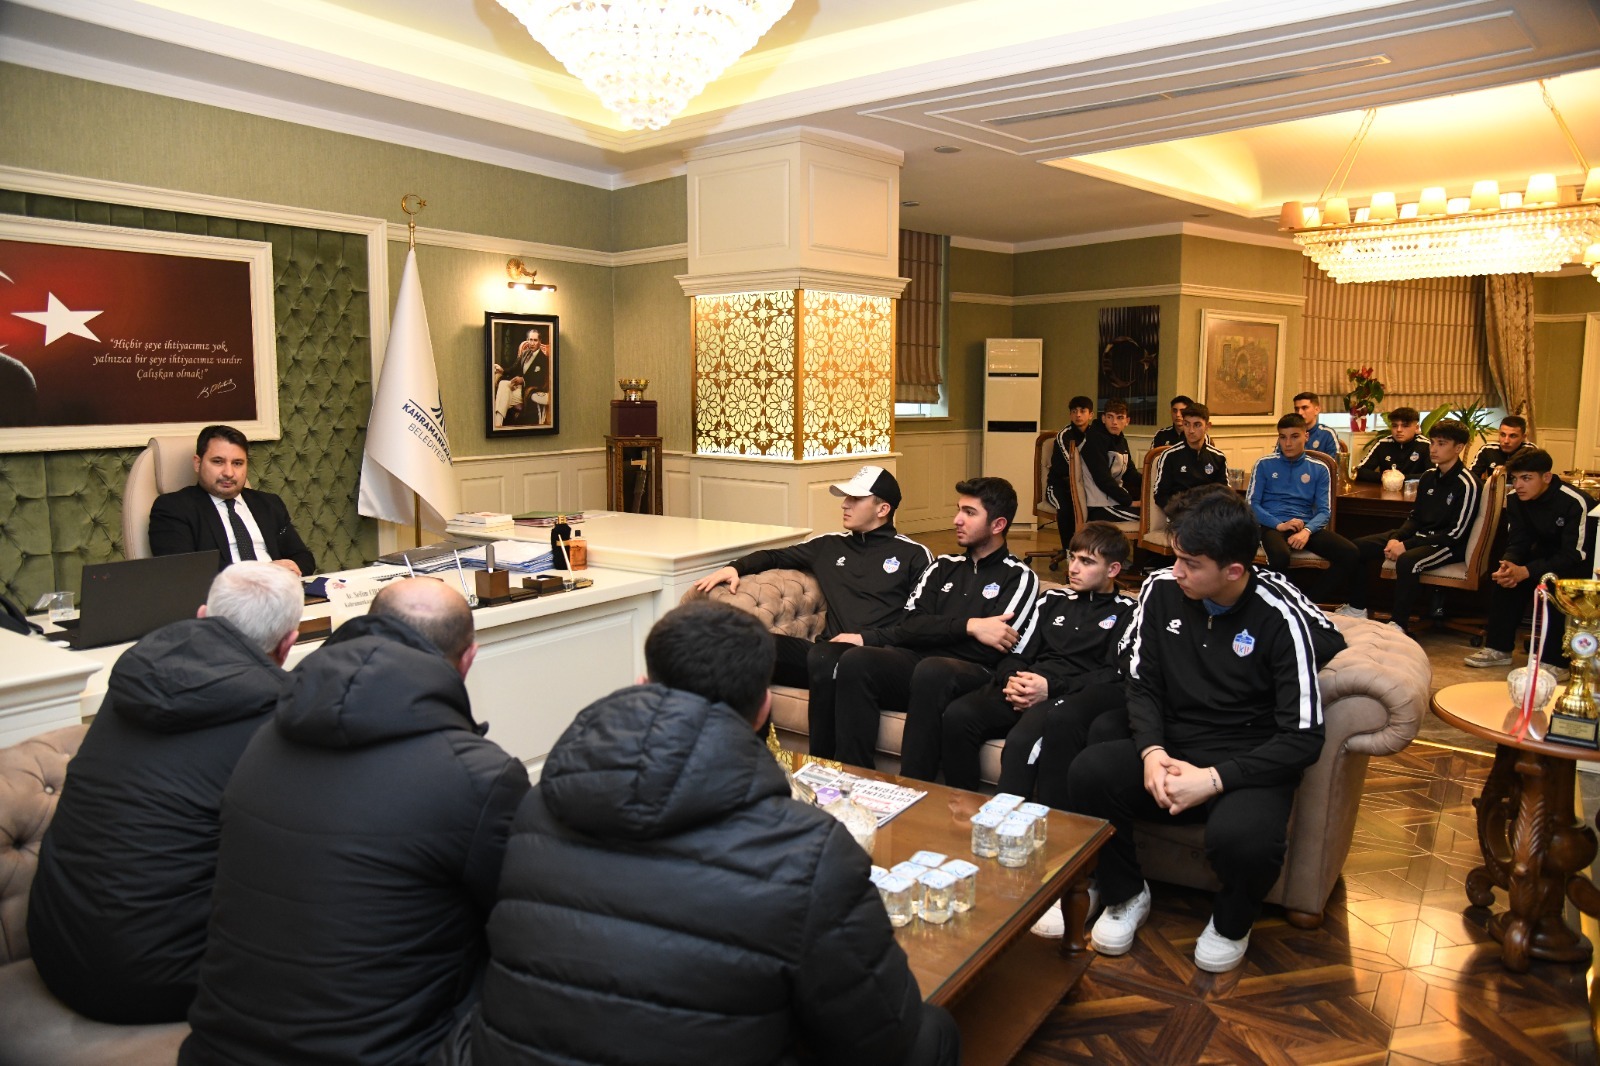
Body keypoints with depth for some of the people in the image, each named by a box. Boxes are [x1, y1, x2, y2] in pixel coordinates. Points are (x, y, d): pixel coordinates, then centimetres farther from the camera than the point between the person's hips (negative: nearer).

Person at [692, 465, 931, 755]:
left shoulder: (914, 555, 10)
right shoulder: (830, 546, 23)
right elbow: (776, 556, 32)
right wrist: (735, 567, 13)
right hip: (828, 650, 5)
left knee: (822, 655, -38)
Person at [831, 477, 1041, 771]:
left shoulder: (1019, 577, 8)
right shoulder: (944, 566, 23)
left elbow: (991, 649, -6)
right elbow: (909, 623, 9)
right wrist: (968, 626, -8)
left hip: (972, 674, -4)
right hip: (916, 660, 5)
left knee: (931, 670, -38)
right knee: (854, 660, -25)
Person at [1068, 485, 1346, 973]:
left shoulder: (1280, 617, -14)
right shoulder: (1161, 590, -1)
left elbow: (1304, 737, -15)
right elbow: (1142, 685, 5)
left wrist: (1214, 779, -24)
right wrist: (1152, 752, -15)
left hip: (1249, 767, -3)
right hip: (1171, 752, 4)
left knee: (1243, 838, -36)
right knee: (1088, 772, -26)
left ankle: (1231, 922, 4)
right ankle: (1126, 895, 3)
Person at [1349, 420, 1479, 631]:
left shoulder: (1466, 484, -15)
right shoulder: (1429, 477, 8)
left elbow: (1456, 533, -18)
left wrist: (1406, 546, -21)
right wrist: (1395, 538, -7)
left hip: (1449, 545, -8)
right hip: (1419, 535, 8)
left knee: (1407, 561, -37)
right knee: (1358, 546, -2)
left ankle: (1399, 624, -27)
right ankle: (1357, 608, 5)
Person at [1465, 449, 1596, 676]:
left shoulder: (1576, 502, -27)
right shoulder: (1515, 499, -7)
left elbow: (1576, 555, -29)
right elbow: (1517, 541, -5)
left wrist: (1525, 571, -39)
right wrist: (1508, 563, -29)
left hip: (1584, 562, -6)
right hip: (1548, 553, 6)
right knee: (1504, 574, -17)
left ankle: (1555, 662, -26)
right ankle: (1498, 648, -7)